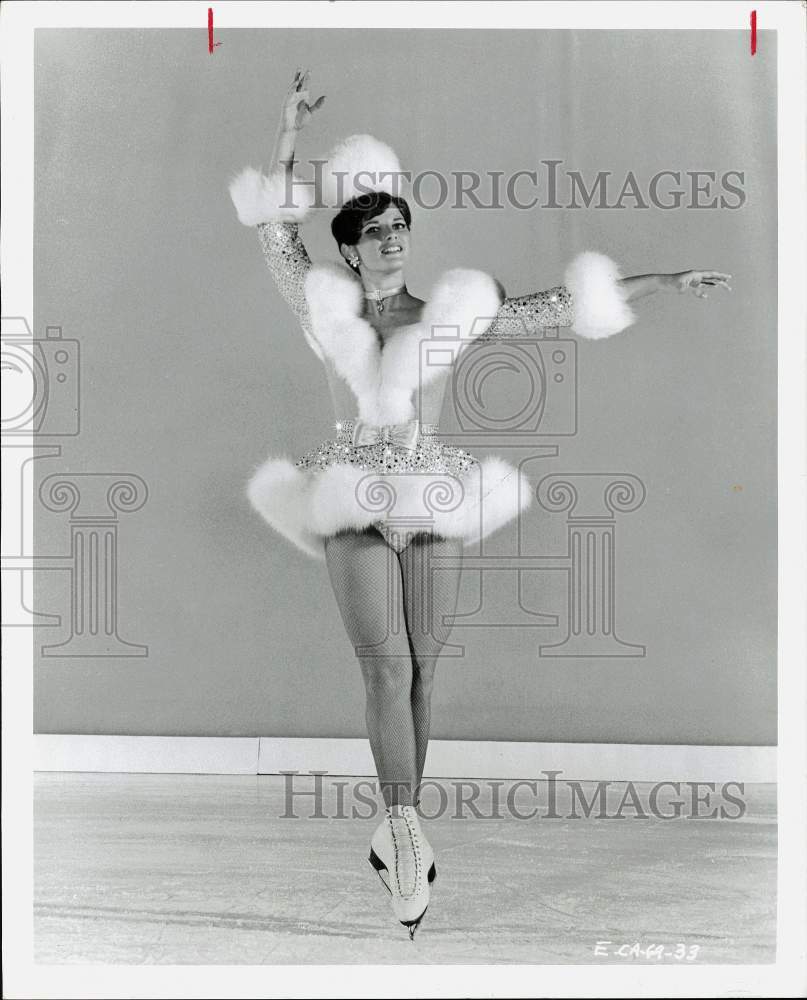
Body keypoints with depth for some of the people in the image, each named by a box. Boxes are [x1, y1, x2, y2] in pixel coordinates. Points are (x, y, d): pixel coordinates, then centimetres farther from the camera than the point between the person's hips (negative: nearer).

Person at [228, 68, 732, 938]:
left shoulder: (451, 315, 5)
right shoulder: (326, 309, 5)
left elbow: (558, 306, 4)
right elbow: (274, 231, 3)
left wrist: (663, 281, 3)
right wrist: (289, 134, -1)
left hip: (433, 509, 1)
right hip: (355, 510, -1)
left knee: (418, 675, 5)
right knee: (387, 669, -13)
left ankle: (395, 833, 20)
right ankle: (407, 834, -13)